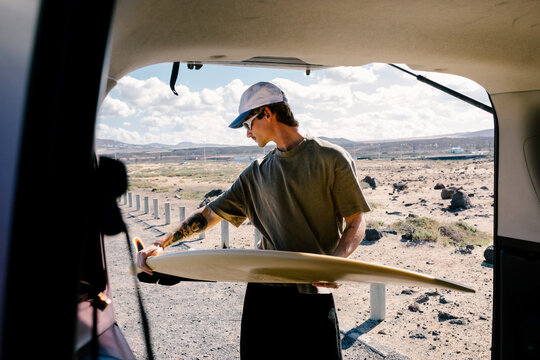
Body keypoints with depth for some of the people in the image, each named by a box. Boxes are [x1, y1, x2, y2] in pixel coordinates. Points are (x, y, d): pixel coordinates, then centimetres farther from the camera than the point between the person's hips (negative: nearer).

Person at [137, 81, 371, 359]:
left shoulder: (331, 158, -3)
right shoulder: (256, 174, 11)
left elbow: (357, 221, -2)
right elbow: (211, 212, 12)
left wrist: (336, 261, -20)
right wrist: (160, 244, 3)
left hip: (313, 293, -4)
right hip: (262, 290, 4)